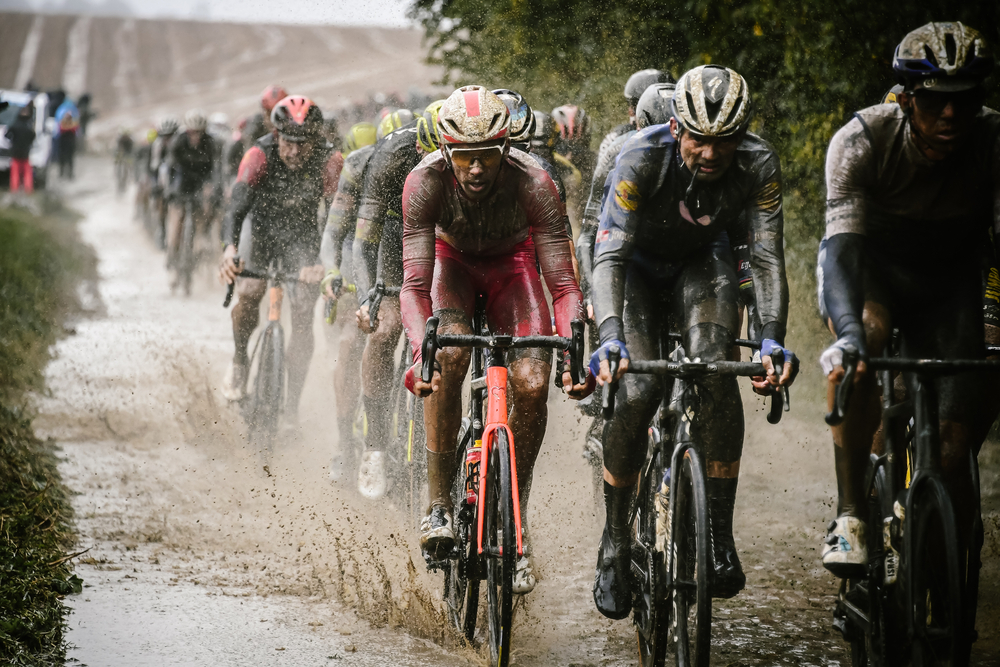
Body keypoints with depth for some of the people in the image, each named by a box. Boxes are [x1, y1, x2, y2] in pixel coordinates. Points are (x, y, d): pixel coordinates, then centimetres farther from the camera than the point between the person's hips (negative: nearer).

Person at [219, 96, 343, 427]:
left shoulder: (329, 161, -27)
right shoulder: (260, 156, -29)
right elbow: (236, 207, -35)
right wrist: (230, 250, -54)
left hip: (302, 235, 0)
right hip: (262, 227, 0)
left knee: (303, 317, -10)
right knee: (248, 295, -24)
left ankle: (292, 406, 0)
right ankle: (239, 360, 7)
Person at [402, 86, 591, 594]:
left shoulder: (532, 184, -34)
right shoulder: (425, 182, -34)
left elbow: (563, 284, -33)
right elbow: (414, 284, -37)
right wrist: (420, 351, -54)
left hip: (512, 261, 1)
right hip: (452, 258, 0)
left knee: (532, 384, -19)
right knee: (448, 355, -31)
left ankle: (515, 523, -2)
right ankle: (439, 506, -20)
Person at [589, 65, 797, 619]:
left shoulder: (758, 165, -27)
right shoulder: (644, 156, -34)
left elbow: (768, 257, -26)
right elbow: (609, 255, -38)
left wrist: (773, 340, -42)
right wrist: (610, 338, -53)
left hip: (701, 266, 2)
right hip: (636, 267, -2)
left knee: (716, 373, -25)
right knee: (638, 392, -21)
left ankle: (720, 534, -17)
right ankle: (614, 543, -5)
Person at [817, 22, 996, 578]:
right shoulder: (862, 140, -28)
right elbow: (842, 243, -39)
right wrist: (849, 335, -56)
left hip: (949, 277, 2)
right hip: (872, 265, -2)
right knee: (864, 331, -38)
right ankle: (851, 516, -30)